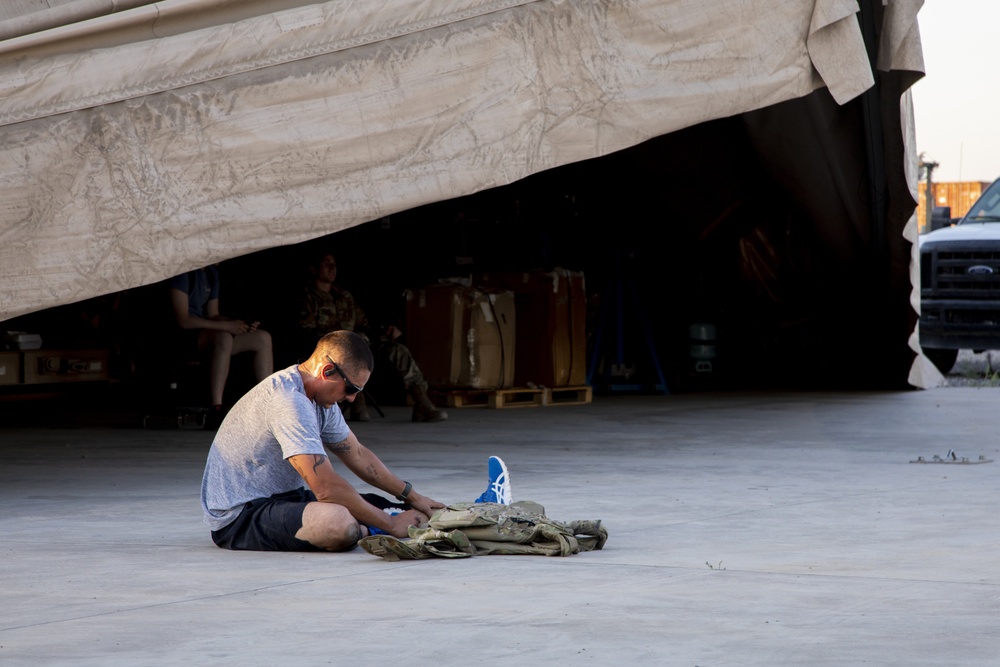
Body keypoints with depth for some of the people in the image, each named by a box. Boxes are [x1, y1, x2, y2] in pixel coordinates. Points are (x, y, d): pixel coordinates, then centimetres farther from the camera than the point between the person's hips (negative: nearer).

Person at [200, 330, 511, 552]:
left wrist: (412, 497, 16)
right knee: (340, 524, -32)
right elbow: (326, 487, -28)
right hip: (238, 516, -10)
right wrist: (390, 525, -21)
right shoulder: (288, 401, -25)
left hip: (281, 499, 10)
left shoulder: (319, 398, 9)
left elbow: (357, 455, 21)